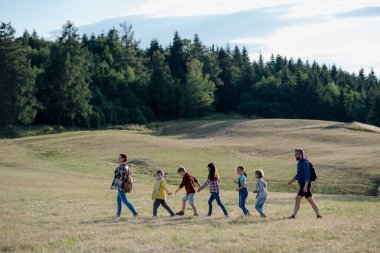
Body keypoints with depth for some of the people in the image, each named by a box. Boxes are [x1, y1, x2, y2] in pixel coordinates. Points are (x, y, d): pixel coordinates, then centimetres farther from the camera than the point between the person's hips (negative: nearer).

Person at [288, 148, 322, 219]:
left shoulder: (304, 162, -14)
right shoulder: (300, 163, 16)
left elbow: (307, 175, -21)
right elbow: (299, 174, 29)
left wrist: (305, 186, -26)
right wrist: (292, 181, 29)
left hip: (305, 184, -9)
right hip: (303, 184, 9)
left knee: (298, 198, -9)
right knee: (310, 200, 8)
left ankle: (293, 215, -6)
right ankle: (318, 215, 8)